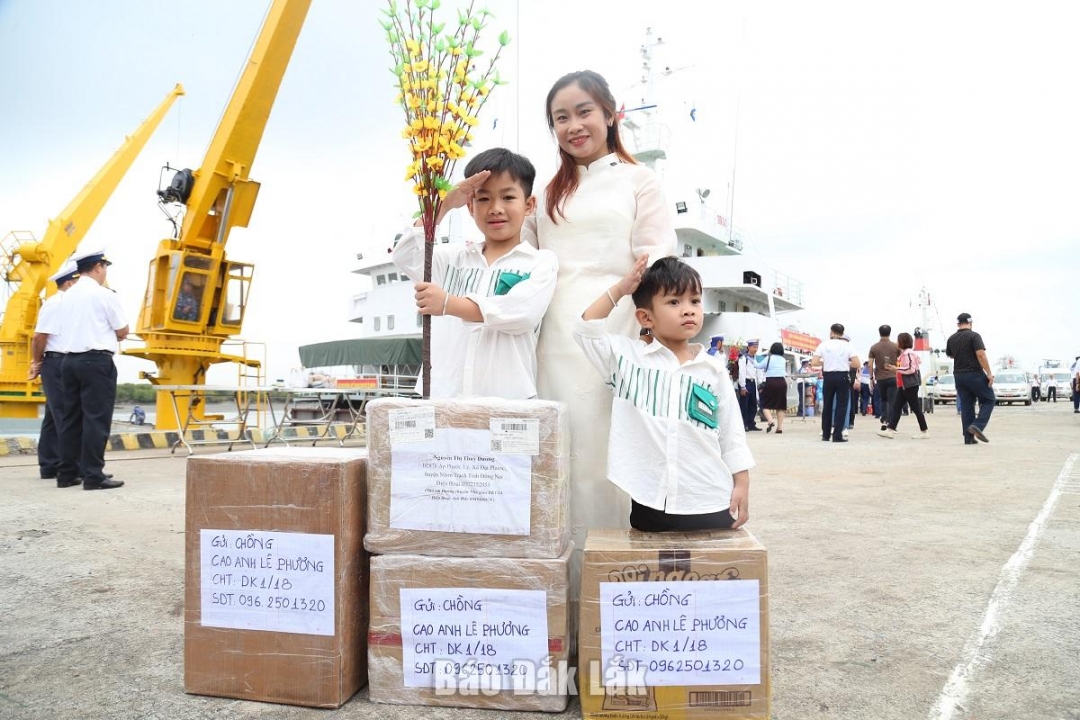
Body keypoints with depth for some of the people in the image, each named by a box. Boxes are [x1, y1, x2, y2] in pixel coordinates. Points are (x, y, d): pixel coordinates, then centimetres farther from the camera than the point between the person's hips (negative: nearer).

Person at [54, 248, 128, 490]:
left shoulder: (68, 296, 14)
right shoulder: (103, 294, -8)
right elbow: (123, 331, -3)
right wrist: (111, 331, 16)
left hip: (70, 359, 8)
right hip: (97, 360, -7)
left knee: (71, 417, 10)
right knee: (96, 419, -6)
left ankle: (66, 473, 13)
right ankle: (93, 475, -7)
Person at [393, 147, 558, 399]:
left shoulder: (541, 262, 5)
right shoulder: (455, 257, 18)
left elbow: (523, 313, -12)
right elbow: (404, 255, 6)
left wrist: (449, 304, -21)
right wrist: (445, 203, 2)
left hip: (508, 399, -3)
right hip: (444, 396, 3)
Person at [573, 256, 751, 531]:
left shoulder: (714, 370, 5)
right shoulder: (626, 356, 2)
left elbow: (732, 434, 8)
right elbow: (586, 329, -1)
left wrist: (742, 485, 4)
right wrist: (619, 289, 0)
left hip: (711, 503, 2)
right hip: (649, 503, -1)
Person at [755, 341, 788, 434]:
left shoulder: (769, 358, -2)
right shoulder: (783, 360, 12)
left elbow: (759, 366, 1)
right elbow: (785, 372, 16)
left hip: (771, 382, -4)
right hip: (782, 382, 4)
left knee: (766, 404, 4)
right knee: (780, 405, 8)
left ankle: (770, 420, -19)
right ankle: (780, 427, 7)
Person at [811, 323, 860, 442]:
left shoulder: (824, 344, 1)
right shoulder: (847, 345, 0)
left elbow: (814, 362, -7)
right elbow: (857, 364, -6)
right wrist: (846, 363, 12)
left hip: (828, 376, 1)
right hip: (842, 376, -1)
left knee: (827, 406, 12)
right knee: (841, 406, 3)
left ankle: (826, 435, 15)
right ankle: (837, 435, -2)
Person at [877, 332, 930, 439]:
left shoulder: (909, 353, -15)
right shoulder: (903, 353, 15)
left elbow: (911, 369, -22)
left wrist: (896, 368, -19)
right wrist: (895, 368, 11)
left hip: (910, 385, -10)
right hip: (903, 385, 10)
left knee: (915, 408, -3)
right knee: (896, 407, 6)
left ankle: (924, 432, 6)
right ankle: (890, 430, 6)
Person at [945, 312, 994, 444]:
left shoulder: (951, 339, 8)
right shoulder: (974, 336, -9)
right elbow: (981, 355, -19)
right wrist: (989, 374, -17)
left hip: (959, 375, 5)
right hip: (975, 374, -5)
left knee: (966, 406, 8)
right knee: (988, 400, 7)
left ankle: (969, 437, 5)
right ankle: (978, 425, -13)